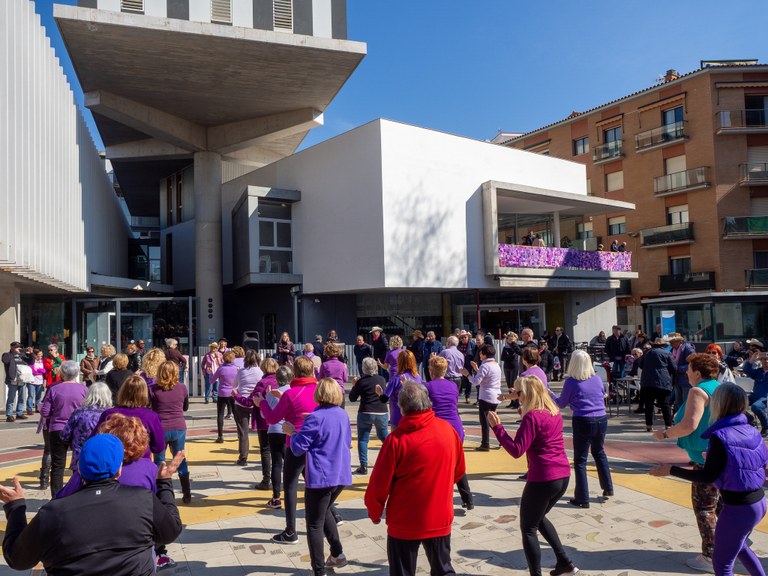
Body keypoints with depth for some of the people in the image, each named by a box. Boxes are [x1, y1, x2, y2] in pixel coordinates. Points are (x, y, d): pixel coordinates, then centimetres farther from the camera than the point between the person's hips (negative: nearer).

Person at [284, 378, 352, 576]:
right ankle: (337, 554, 29)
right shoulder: (343, 414, 5)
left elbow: (298, 448, -13)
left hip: (320, 477, -7)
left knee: (314, 524, 5)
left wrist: (292, 432, 3)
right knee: (325, 512, 29)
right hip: (341, 476, 7)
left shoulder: (315, 418, -15)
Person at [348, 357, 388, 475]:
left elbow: (352, 398, 0)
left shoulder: (361, 382, -7)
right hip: (382, 413, 4)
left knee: (363, 439, 5)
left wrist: (354, 386, 13)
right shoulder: (382, 380, 4)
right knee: (383, 435, 24)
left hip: (365, 413, -3)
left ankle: (363, 466, 0)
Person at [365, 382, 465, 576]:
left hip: (405, 523, -4)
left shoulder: (397, 439, -21)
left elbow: (379, 485, -14)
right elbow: (459, 471, 7)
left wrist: (374, 513, 3)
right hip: (441, 518, 4)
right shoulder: (448, 429, -7)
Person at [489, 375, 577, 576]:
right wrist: (524, 410, 21)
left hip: (542, 480, -9)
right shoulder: (555, 413, 7)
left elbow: (516, 451, -20)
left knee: (528, 529, 8)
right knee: (538, 517, 30)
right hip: (563, 476, 9)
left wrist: (497, 427, -18)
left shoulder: (532, 417, -17)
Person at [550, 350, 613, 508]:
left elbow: (561, 404, 3)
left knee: (580, 460, 4)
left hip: (583, 422, -5)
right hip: (601, 420, 5)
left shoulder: (571, 382, -8)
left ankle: (582, 499, 6)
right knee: (599, 453, 27)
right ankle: (608, 488, 34)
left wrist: (551, 394, 20)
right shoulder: (597, 379, 4)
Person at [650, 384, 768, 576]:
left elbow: (708, 476, -21)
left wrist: (670, 470, -15)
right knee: (738, 545, 33)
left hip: (738, 508, -8)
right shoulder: (751, 431, 1)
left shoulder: (721, 436, -20)